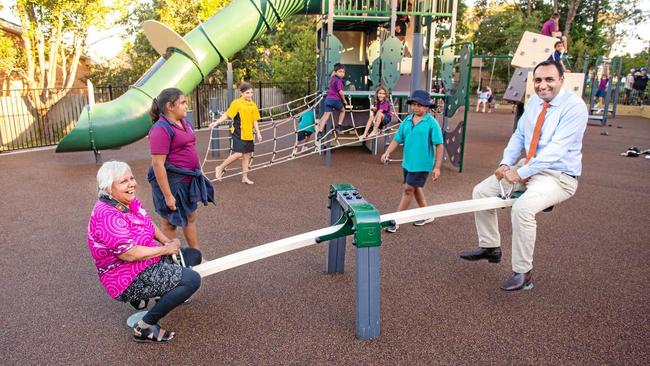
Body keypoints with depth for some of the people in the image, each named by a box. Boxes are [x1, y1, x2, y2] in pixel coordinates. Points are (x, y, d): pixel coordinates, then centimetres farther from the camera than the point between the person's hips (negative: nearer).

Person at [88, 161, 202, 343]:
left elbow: (149, 224, 13)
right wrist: (166, 249, -17)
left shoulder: (129, 201, 1)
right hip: (128, 281, -10)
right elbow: (131, 254, -30)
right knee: (192, 280, -22)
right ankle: (144, 327, -10)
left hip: (148, 261, 10)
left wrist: (168, 241, -4)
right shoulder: (107, 216, -27)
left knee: (194, 255, 17)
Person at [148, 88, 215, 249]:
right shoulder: (161, 129, -20)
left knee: (190, 217, 20)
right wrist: (167, 195, -23)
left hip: (188, 180, 9)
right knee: (170, 222, 8)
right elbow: (157, 165, -23)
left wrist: (199, 173, 19)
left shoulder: (184, 123, 7)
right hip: (171, 181, -9)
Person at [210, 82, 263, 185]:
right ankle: (220, 168, 6)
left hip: (249, 134, 6)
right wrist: (216, 122, -21)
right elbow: (227, 115, -11)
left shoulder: (253, 105, 8)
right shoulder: (236, 103, -9)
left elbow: (255, 120, 13)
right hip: (238, 133, -6)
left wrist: (258, 133, 11)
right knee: (238, 154, -13)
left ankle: (244, 178, 19)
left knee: (246, 155, 10)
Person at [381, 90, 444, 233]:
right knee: (416, 188, 19)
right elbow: (397, 139, 7)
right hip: (408, 162, 7)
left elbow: (439, 145, -11)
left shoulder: (431, 123, -12)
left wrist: (437, 167, -14)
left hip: (422, 164, -7)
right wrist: (387, 152, -9)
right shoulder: (407, 121, 4)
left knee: (408, 189, -4)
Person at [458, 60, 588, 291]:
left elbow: (556, 149, -25)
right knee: (481, 192, 2)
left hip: (558, 175, -8)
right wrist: (506, 163, -7)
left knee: (522, 208, -33)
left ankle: (523, 273, -15)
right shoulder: (534, 102, 5)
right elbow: (519, 135, 9)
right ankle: (490, 247, 18)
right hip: (527, 168, 8)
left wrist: (520, 173, -27)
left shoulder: (574, 106, -17)